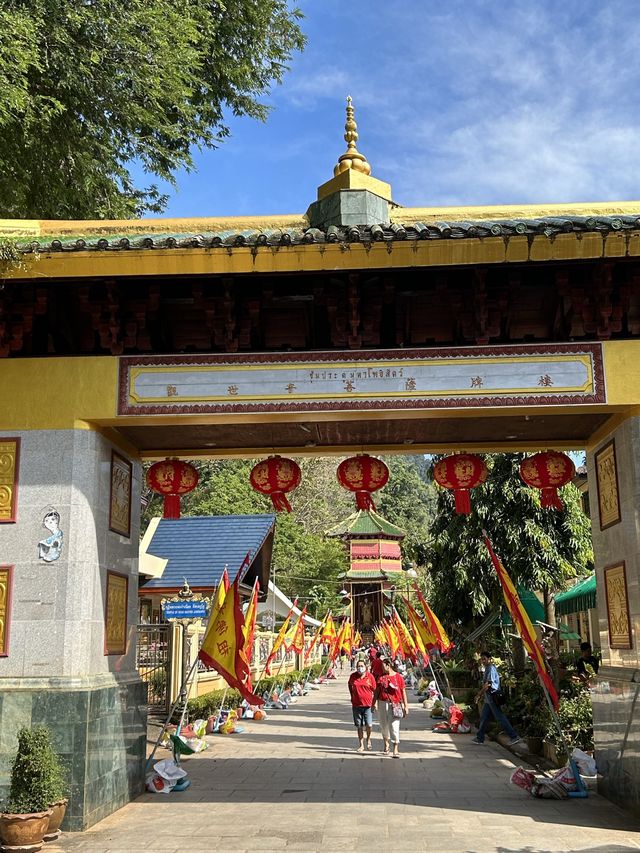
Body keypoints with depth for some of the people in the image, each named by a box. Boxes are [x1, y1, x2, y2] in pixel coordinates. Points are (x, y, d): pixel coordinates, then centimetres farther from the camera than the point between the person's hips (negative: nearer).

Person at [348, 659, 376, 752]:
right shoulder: (353, 676, 1)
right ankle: (361, 745, 22)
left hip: (368, 704, -2)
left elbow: (374, 689, 4)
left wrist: (373, 701, 0)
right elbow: (350, 686, 20)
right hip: (356, 705, 2)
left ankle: (368, 739, 21)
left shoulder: (370, 676, -3)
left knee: (369, 724, -10)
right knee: (359, 726, 8)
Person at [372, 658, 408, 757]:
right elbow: (377, 690, 8)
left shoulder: (398, 677, -2)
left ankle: (396, 749, -6)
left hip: (395, 705, -3)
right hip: (382, 703, 4)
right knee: (384, 726, 13)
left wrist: (406, 706, 0)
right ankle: (386, 744, 34)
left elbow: (403, 692, 2)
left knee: (394, 727, -8)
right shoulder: (381, 677, 6)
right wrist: (374, 703, -1)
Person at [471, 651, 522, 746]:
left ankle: (514, 736, -8)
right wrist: (482, 695, 20)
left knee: (500, 717, -9)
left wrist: (479, 695, -15)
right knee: (483, 717, 13)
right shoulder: (488, 668, 17)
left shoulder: (491, 668, -14)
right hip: (489, 698, 10)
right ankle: (479, 738, 20)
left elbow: (488, 684, -20)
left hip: (492, 697, -10)